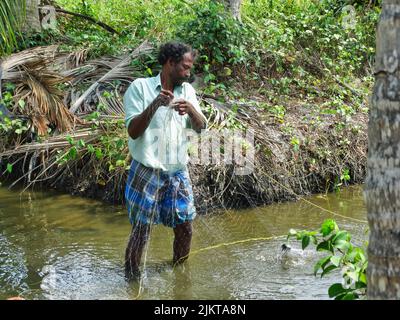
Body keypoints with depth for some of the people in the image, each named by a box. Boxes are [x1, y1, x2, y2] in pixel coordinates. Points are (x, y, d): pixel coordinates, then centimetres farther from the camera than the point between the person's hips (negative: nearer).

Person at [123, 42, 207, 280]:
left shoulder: (187, 90, 5)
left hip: (178, 172, 5)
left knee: (185, 228, 12)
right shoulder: (140, 87, -9)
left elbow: (201, 127, -1)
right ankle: (131, 280, 16)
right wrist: (154, 105, -28)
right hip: (147, 172, -5)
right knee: (140, 233, 0)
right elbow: (133, 131, -14)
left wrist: (191, 109, -21)